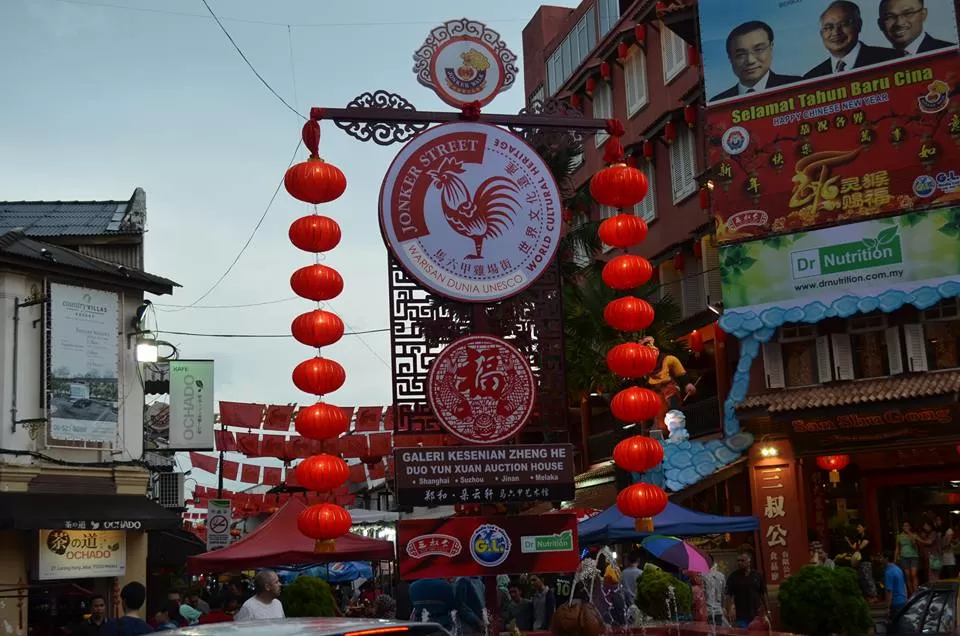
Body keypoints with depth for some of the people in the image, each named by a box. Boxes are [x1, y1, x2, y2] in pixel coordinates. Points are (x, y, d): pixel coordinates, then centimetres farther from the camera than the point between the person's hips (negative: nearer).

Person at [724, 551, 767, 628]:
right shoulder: (733, 576, -1)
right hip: (741, 616, -2)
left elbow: (763, 594, 10)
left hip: (756, 615, 2)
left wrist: (766, 611, 6)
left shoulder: (757, 575, 5)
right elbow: (728, 595, -3)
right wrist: (729, 612, -14)